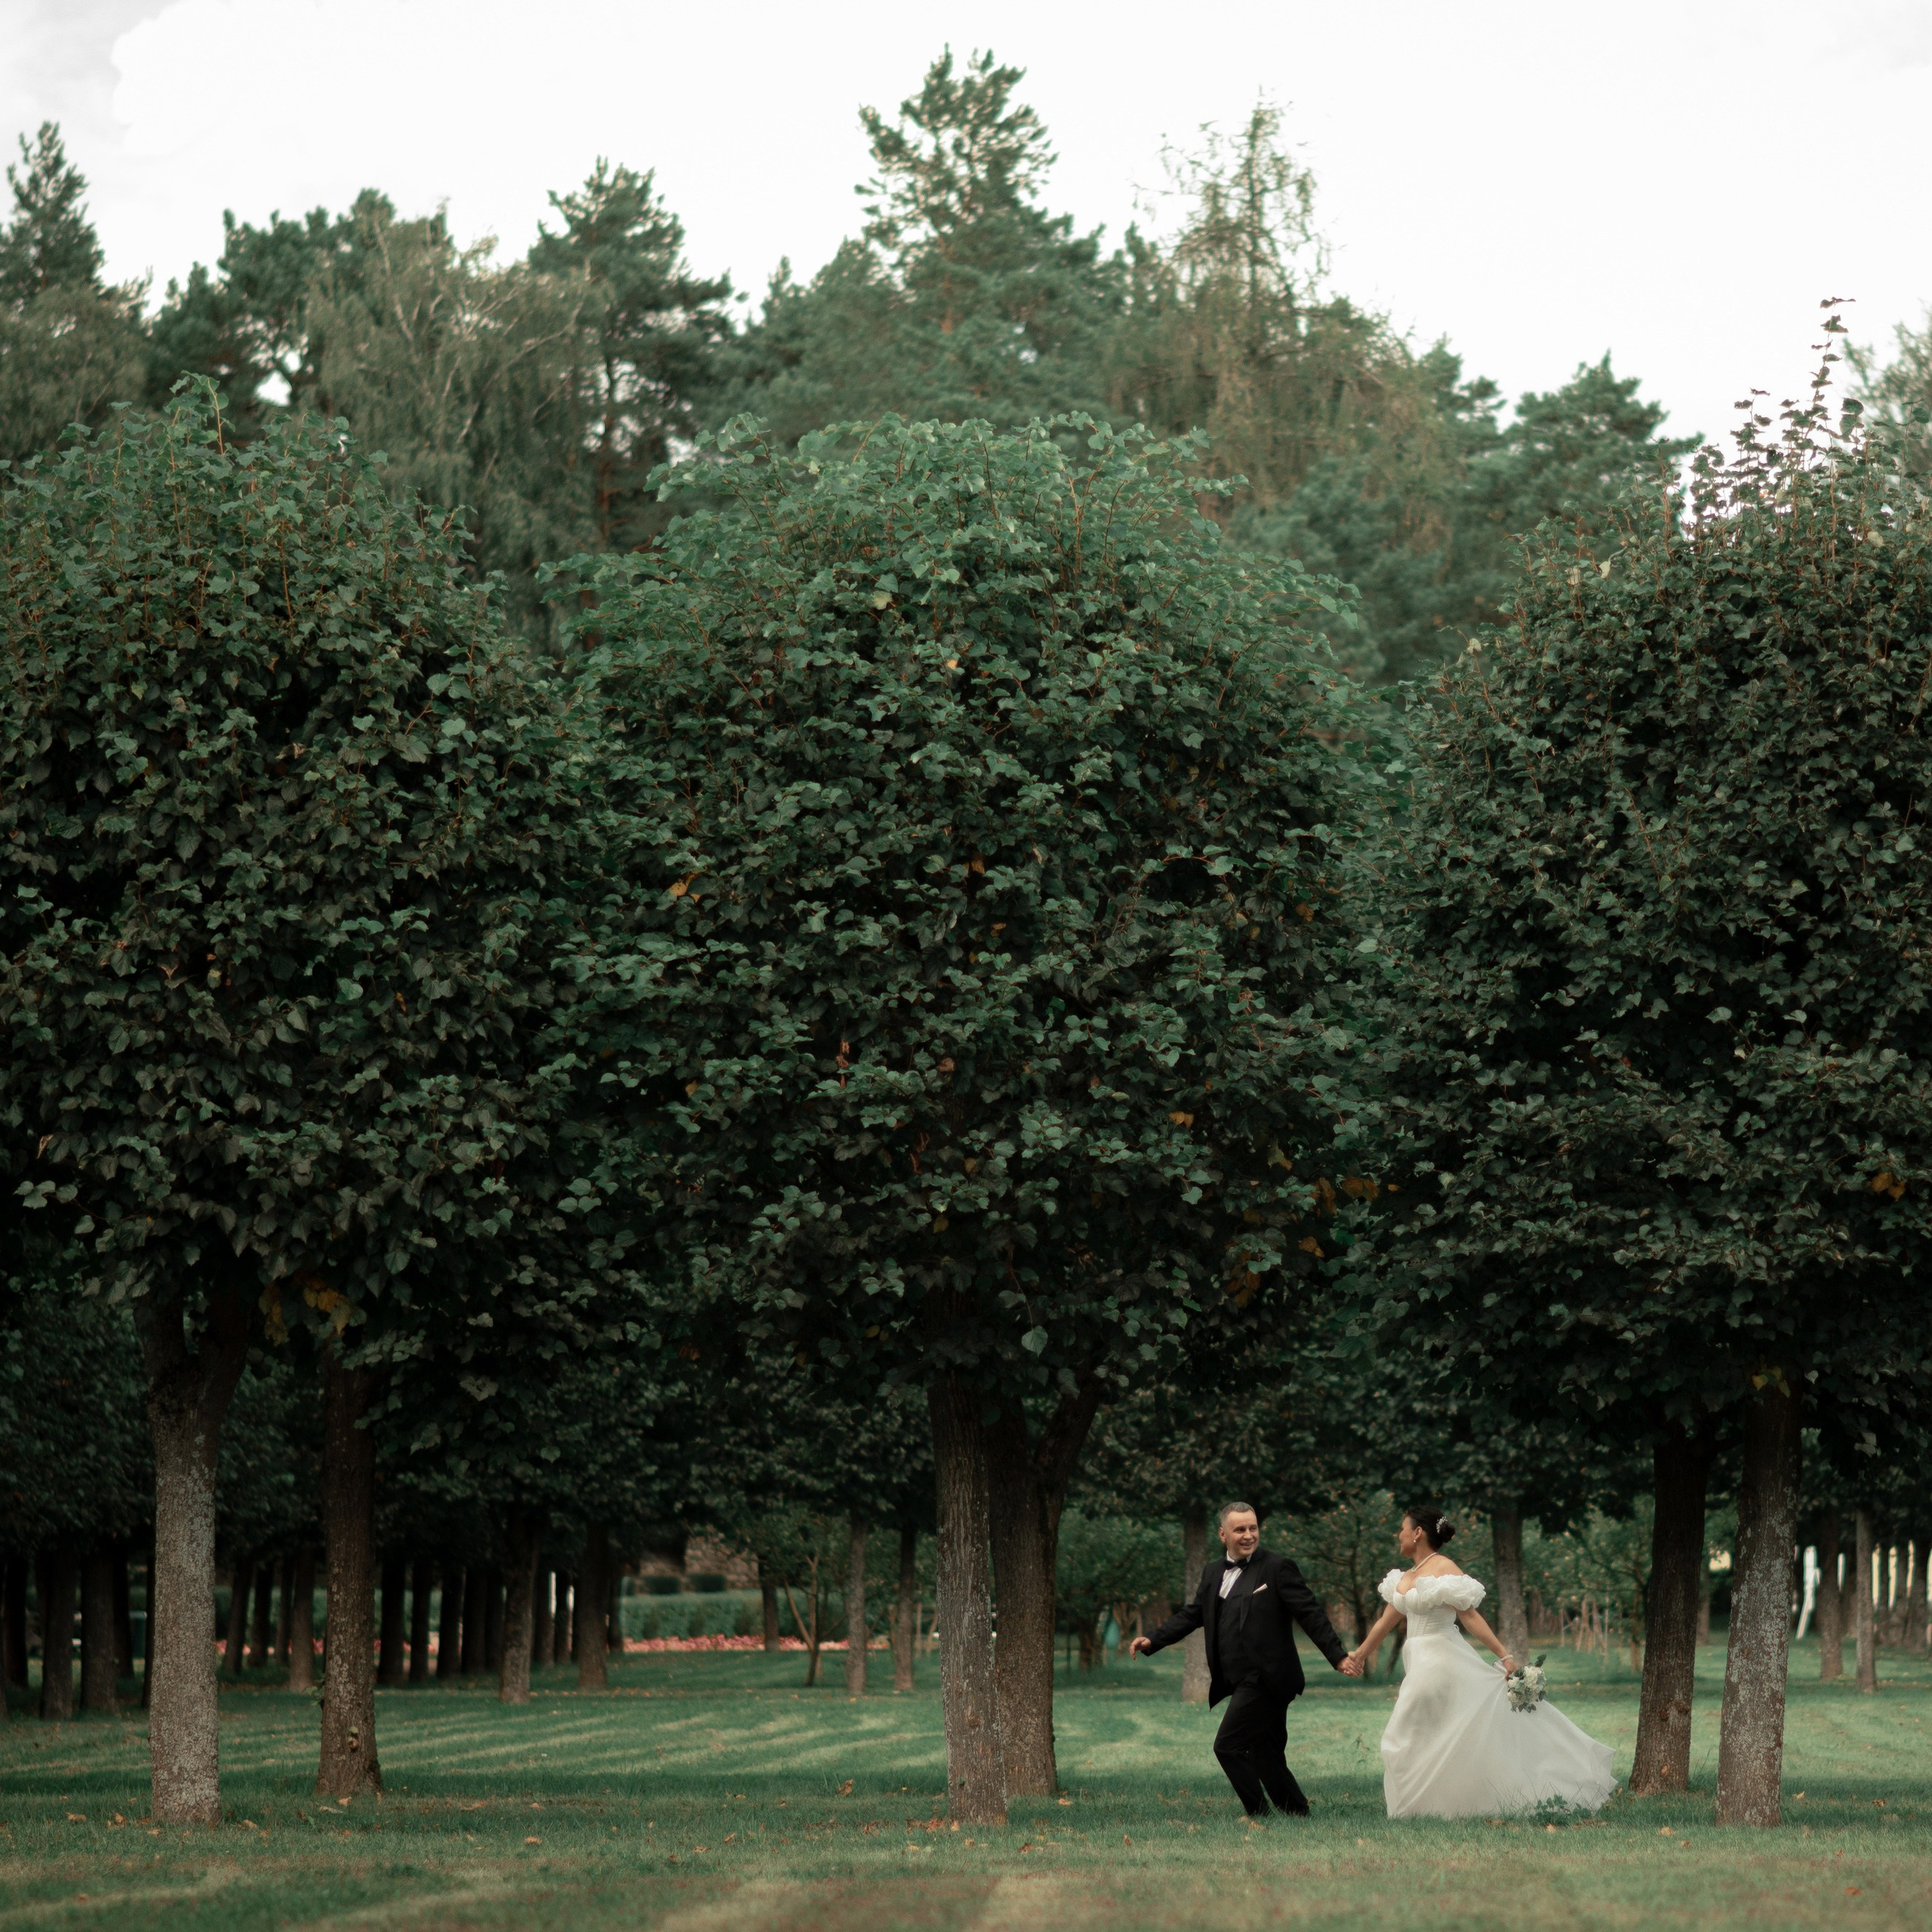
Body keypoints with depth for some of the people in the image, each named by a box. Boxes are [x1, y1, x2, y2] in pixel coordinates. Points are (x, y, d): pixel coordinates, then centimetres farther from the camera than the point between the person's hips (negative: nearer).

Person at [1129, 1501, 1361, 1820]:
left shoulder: (1277, 1568, -6)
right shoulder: (1213, 1574, 14)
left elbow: (1310, 1614, -9)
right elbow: (1191, 1615, 17)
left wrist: (1338, 1657, -16)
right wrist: (1153, 1641, 4)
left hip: (1265, 1681, -7)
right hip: (1243, 1682, 7)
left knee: (1228, 1746, -12)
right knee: (1266, 1758, 10)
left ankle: (1258, 1814, -2)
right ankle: (1299, 1817, 18)